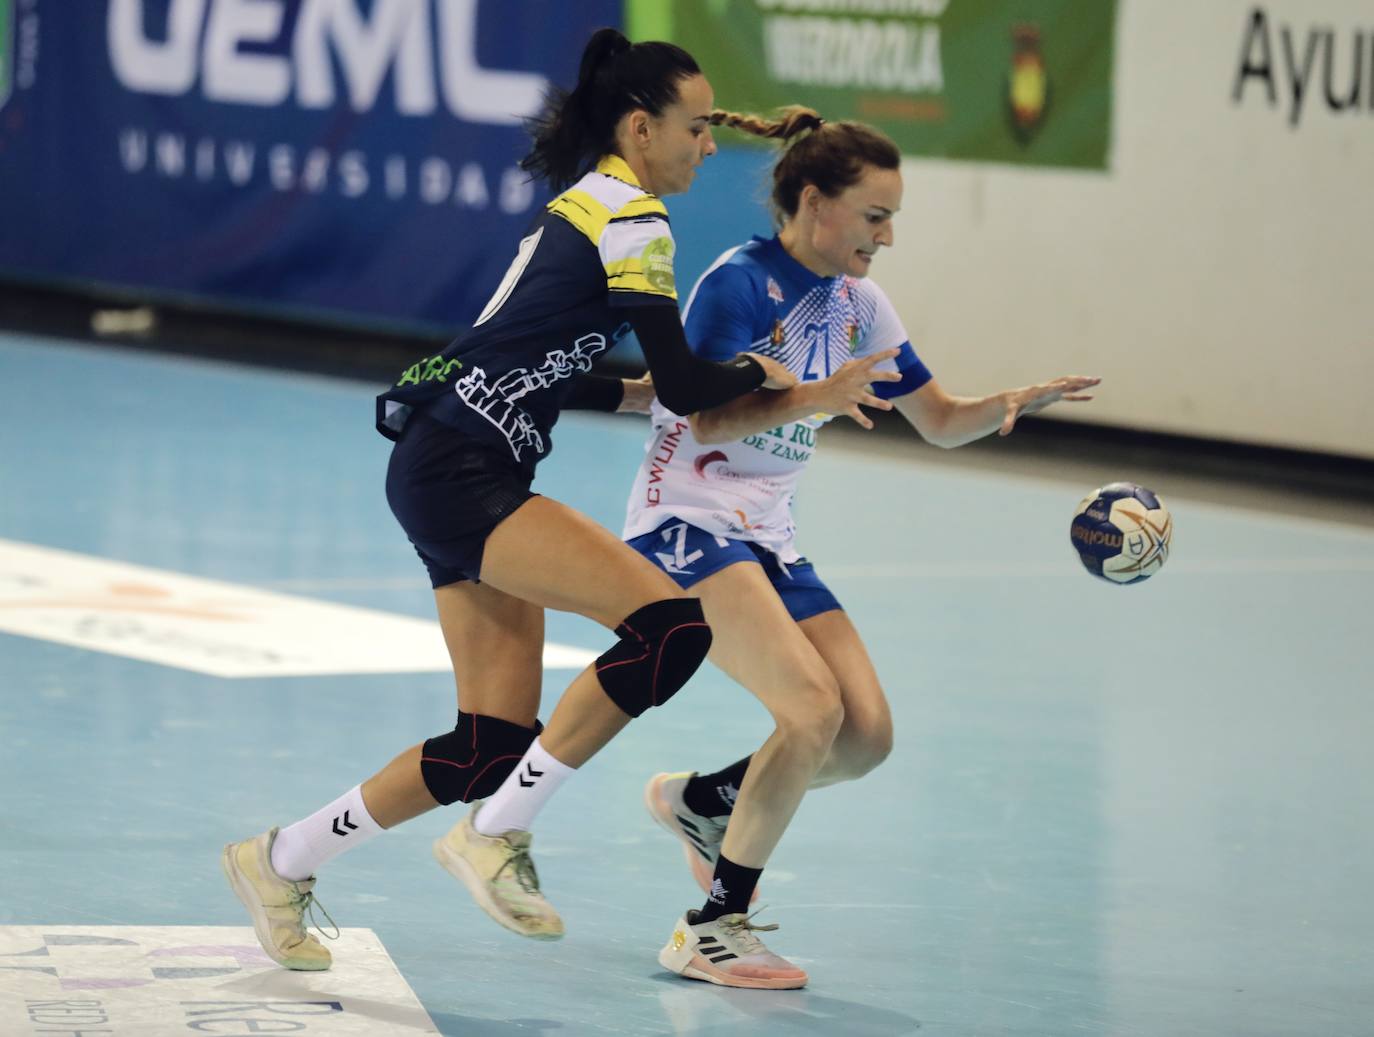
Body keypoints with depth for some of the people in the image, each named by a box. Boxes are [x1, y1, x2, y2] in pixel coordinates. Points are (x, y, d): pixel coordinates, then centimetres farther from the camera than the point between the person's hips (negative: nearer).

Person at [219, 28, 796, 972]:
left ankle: (281, 864, 18)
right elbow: (686, 387, -12)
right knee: (670, 625, -23)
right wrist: (759, 375, 5)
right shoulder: (631, 219, -10)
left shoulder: (584, 205, 19)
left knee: (494, 746, 6)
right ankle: (497, 837, -13)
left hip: (469, 477, 10)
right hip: (456, 475, -10)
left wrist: (632, 393, 20)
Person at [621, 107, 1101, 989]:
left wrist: (1015, 404, -8)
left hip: (768, 541, 8)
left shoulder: (857, 305, 9)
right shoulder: (739, 285, -13)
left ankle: (701, 799, 21)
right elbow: (709, 421, -22)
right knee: (813, 709, -24)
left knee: (866, 734, -5)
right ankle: (714, 930, -15)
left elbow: (943, 422, 12)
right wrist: (813, 399, -36)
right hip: (687, 526, -8)